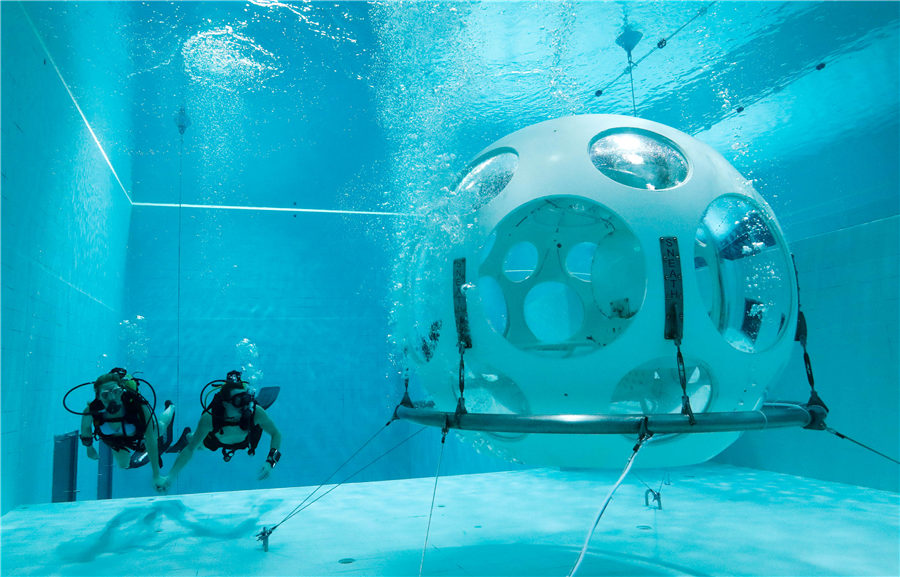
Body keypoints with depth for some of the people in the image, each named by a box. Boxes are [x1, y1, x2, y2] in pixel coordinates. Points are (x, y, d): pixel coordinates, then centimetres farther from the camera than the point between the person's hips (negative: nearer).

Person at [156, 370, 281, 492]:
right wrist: (170, 477, -42)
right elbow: (190, 449, -36)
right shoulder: (209, 419, -46)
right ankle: (188, 435, 53)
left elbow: (276, 434, -31)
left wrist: (270, 461, -45)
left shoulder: (256, 412, -45)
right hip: (216, 440, -1)